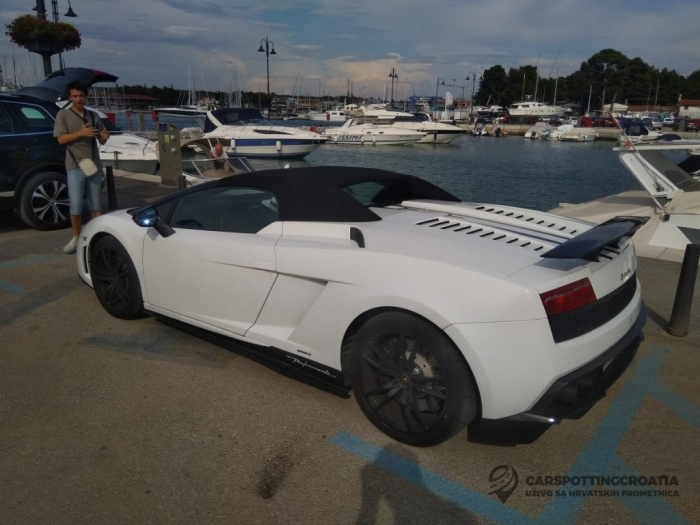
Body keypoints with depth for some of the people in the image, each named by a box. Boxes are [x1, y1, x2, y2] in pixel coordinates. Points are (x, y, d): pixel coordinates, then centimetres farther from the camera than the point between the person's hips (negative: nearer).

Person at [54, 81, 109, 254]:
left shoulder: (94, 116, 12)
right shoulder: (63, 114, 3)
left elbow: (101, 141, 14)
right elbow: (61, 139, -5)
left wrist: (105, 136, -10)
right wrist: (81, 133, -18)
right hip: (75, 166, -3)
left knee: (95, 204, 7)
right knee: (75, 205, -6)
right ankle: (76, 238, 8)